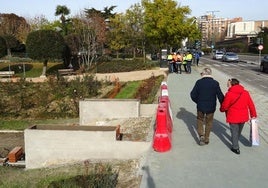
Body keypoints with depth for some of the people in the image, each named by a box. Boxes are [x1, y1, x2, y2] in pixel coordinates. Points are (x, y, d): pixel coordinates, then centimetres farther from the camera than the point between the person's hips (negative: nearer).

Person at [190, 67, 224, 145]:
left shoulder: (199, 82, -10)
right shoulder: (215, 83, -9)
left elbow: (193, 95, -8)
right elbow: (220, 96, -8)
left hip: (200, 106, 0)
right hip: (211, 107, 1)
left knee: (200, 120, 21)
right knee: (209, 122, 16)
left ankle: (201, 135, 5)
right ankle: (206, 139, 24)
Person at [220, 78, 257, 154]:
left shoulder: (229, 94, -17)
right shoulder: (246, 92, -2)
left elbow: (224, 106, -10)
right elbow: (251, 105, 2)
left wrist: (221, 109, 13)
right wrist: (253, 115, 13)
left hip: (233, 117, -5)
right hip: (243, 117, 5)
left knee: (234, 132, 10)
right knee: (239, 131, 24)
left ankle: (236, 148, 15)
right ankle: (235, 143, 45)